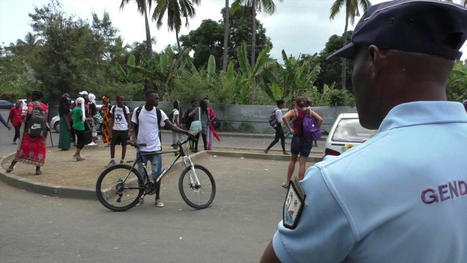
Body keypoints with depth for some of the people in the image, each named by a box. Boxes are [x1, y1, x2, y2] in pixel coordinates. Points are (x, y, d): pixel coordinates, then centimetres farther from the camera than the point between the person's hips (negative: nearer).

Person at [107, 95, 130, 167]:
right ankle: (112, 160, 17)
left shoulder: (125, 108, -5)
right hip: (115, 129, 3)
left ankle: (122, 161, 17)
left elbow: (128, 119, -2)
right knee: (112, 144, 4)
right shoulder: (113, 108, 4)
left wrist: (129, 129, -7)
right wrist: (111, 128, 5)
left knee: (124, 145, 5)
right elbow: (112, 119, 11)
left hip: (124, 129, -3)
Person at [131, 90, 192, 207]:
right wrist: (134, 138, -10)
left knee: (157, 175, 2)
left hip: (155, 149, 0)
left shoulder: (159, 112, -2)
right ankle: (140, 196, 28)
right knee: (141, 175, 7)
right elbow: (134, 127, 8)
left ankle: (158, 198, 19)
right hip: (141, 149, 0)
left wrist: (185, 132, -19)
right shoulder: (137, 111, -2)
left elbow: (172, 126, -7)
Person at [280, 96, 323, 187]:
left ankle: (287, 181, 24)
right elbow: (320, 119, -7)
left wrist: (290, 129, -16)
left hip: (297, 138, -1)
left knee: (293, 160, 18)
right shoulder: (310, 112, 3)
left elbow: (284, 117, -23)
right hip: (308, 140, 1)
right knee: (302, 163, 6)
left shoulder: (294, 112, -5)